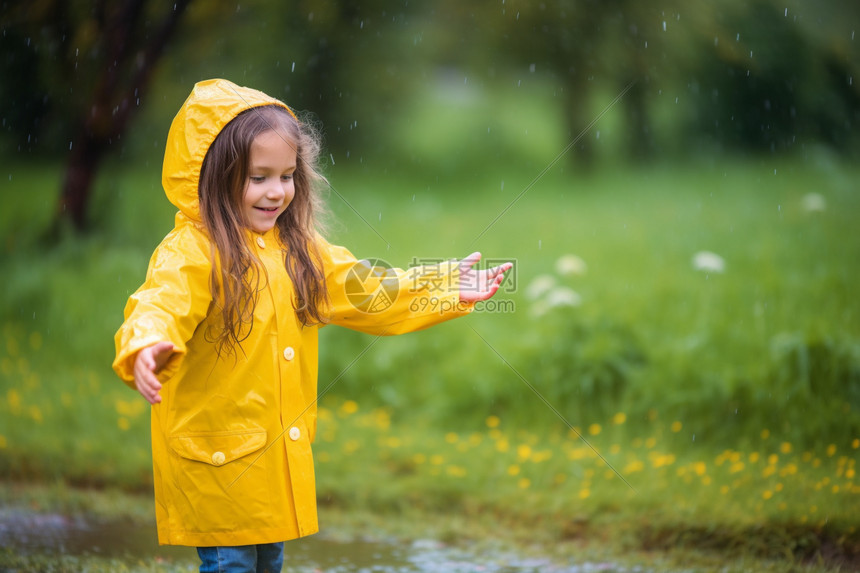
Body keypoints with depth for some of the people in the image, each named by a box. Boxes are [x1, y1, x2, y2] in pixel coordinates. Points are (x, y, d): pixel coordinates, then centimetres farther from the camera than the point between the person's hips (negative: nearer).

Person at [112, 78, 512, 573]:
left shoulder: (298, 250, 7)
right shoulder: (189, 254, -18)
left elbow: (362, 289, 15)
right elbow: (161, 305, -36)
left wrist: (445, 289, 14)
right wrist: (149, 348, -58)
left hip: (281, 453, 7)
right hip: (215, 453, -7)